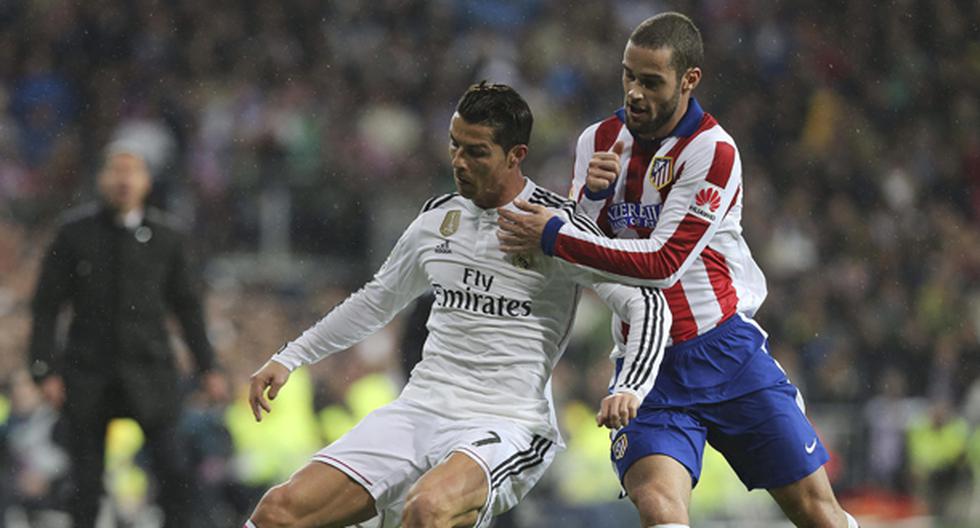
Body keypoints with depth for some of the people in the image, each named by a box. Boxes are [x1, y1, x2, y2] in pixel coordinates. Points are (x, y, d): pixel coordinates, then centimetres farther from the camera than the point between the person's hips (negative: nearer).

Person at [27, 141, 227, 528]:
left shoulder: (165, 236, 7)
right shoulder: (75, 232, 2)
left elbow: (187, 306, 15)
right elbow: (46, 306, 4)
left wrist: (207, 367, 11)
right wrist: (44, 369, -4)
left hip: (149, 368, 1)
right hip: (88, 373, 0)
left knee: (172, 468, -13)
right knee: (86, 482, 1)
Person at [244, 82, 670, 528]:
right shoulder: (438, 218, 12)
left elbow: (648, 306, -9)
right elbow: (378, 300, 29)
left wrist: (631, 389, -26)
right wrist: (289, 358, 27)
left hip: (505, 428, -6)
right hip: (419, 409, 6)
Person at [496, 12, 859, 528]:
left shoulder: (713, 152, -13)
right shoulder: (599, 141, 4)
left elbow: (663, 264, -20)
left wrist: (554, 236, -22)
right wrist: (592, 195, -14)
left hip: (727, 354, -2)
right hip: (647, 366, 3)